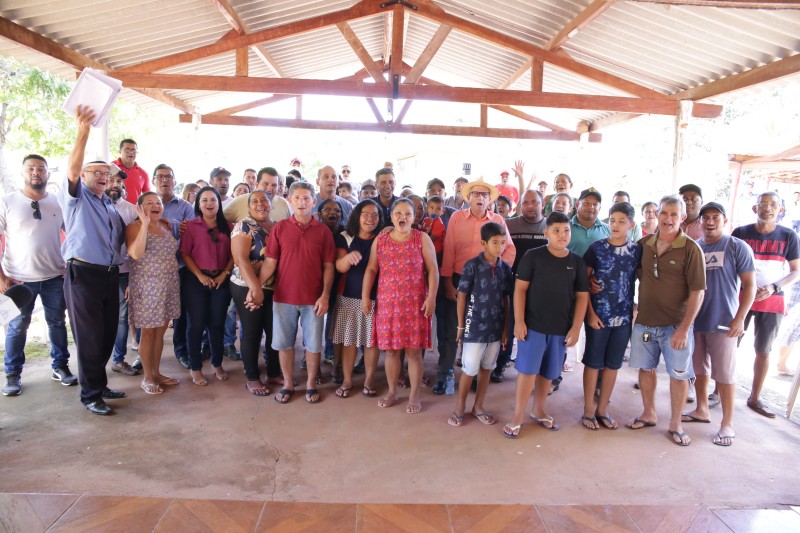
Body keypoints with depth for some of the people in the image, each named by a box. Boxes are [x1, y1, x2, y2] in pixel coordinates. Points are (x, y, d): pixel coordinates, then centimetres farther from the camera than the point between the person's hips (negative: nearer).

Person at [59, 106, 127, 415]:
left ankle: (99, 384, 26)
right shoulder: (76, 197, 1)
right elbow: (71, 170, -20)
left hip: (110, 275, 6)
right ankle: (90, 394, 10)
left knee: (108, 334, 11)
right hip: (83, 274, -6)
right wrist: (83, 132, -33)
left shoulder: (111, 206, 21)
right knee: (89, 337, -1)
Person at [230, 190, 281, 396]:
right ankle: (252, 378, 19)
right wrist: (256, 288, -26)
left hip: (275, 288, 5)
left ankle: (274, 373, 27)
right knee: (252, 333, 5)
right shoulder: (243, 227, -7)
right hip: (249, 289, -5)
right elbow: (241, 260, -17)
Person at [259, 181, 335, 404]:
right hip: (284, 297, 1)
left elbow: (328, 266, 0)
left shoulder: (323, 231, 0)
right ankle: (287, 384, 27)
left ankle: (311, 385, 26)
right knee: (284, 342, 10)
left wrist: (325, 295, -7)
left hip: (313, 298, 0)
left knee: (313, 343, 9)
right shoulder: (279, 228, 1)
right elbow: (270, 262, -1)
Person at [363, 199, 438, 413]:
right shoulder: (380, 240, 5)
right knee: (391, 349, 9)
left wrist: (431, 297, -12)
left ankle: (414, 396, 17)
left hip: (415, 304, -2)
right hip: (387, 303, 2)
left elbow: (432, 270, -4)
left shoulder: (422, 239, -1)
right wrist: (365, 296, 2)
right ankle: (392, 391, 27)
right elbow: (371, 269, 8)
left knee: (413, 351, 2)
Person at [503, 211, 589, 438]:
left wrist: (575, 327, 1)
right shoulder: (533, 256, -5)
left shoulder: (577, 262, 4)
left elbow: (582, 296, 7)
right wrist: (519, 321, -11)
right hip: (533, 325, -3)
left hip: (561, 328, 3)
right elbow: (520, 288, -6)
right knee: (527, 370, -2)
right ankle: (517, 417, 9)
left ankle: (538, 411, 32)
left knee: (548, 372, 14)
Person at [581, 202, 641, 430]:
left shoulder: (637, 250, 0)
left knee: (613, 364, 12)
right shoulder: (596, 247, -6)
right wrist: (590, 313, -9)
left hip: (624, 317, 3)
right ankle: (588, 410, 19)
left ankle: (602, 409, 26)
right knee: (593, 363, 7)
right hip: (598, 315, -2)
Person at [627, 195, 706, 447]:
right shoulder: (644, 244, 1)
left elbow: (697, 291, -13)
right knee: (646, 368, 14)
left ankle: (676, 424, 23)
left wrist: (684, 328, -17)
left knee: (679, 374, 6)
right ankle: (649, 414, 32)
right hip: (645, 321, 4)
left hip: (675, 325, -3)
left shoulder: (691, 249, -11)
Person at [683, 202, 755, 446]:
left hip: (723, 323, -4)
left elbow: (749, 285, -6)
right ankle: (702, 410, 31)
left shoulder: (737, 247, -5)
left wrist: (739, 319, -13)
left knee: (724, 374, 1)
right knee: (699, 369, 15)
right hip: (694, 320, 4)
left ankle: (727, 424, 13)